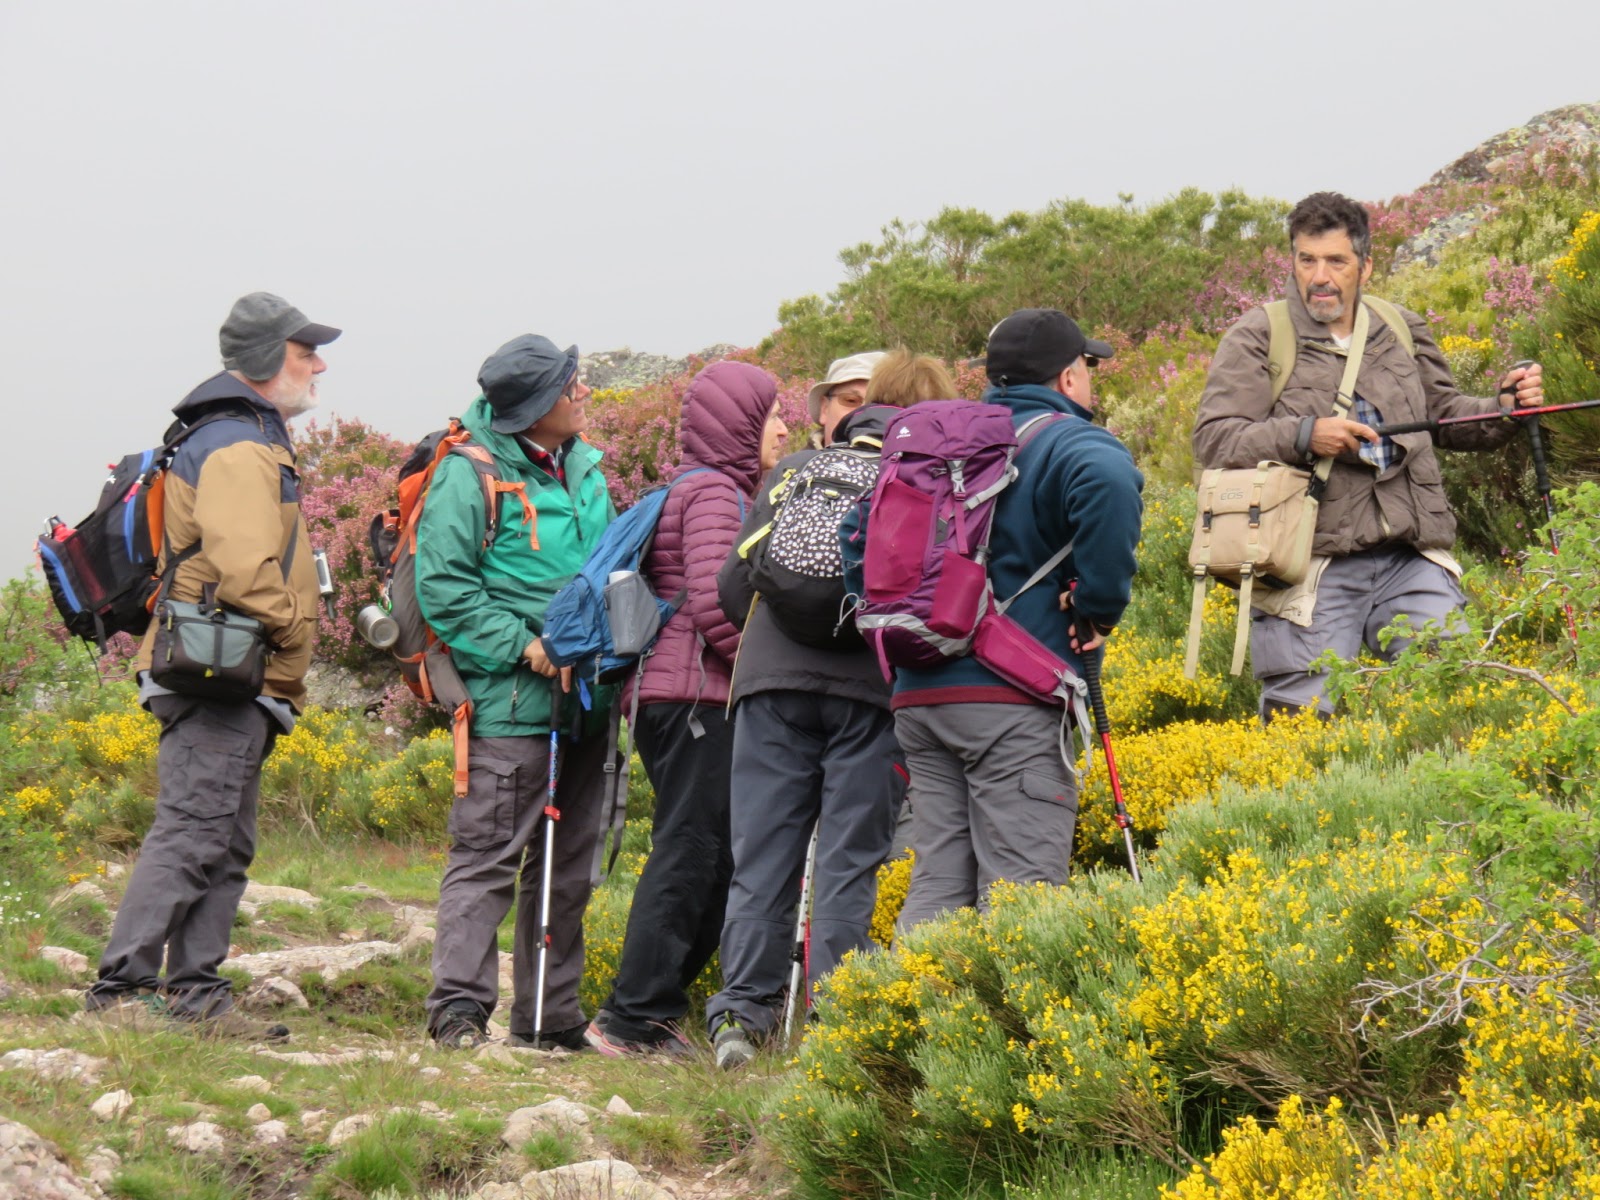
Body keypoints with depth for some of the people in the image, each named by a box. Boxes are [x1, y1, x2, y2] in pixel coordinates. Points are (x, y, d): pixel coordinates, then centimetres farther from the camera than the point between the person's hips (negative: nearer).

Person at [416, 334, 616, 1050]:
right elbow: (441, 585, -13)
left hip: (584, 699, 8)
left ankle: (551, 1018, 18)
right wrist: (521, 645, -17)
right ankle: (460, 1005, -7)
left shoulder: (584, 466, 13)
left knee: (567, 866, 11)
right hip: (511, 699, -8)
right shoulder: (472, 474, -10)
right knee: (488, 855, -9)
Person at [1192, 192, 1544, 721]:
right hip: (1315, 567, -4)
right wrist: (1303, 436, -17)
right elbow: (1212, 440, -5)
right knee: (1304, 717, -7)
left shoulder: (1403, 332, 19)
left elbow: (1447, 418, 26)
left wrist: (1506, 406, 6)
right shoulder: (1257, 337, 3)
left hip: (1411, 561, 4)